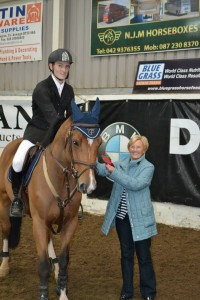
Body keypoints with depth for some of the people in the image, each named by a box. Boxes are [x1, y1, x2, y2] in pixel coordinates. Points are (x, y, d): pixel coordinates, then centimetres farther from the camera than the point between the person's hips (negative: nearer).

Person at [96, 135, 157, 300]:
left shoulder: (148, 167, -8)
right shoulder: (121, 163, 6)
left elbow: (136, 184, -23)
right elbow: (103, 169, -7)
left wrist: (114, 172, -29)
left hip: (139, 218, -4)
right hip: (121, 217, 4)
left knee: (144, 256, 5)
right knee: (126, 254, 14)